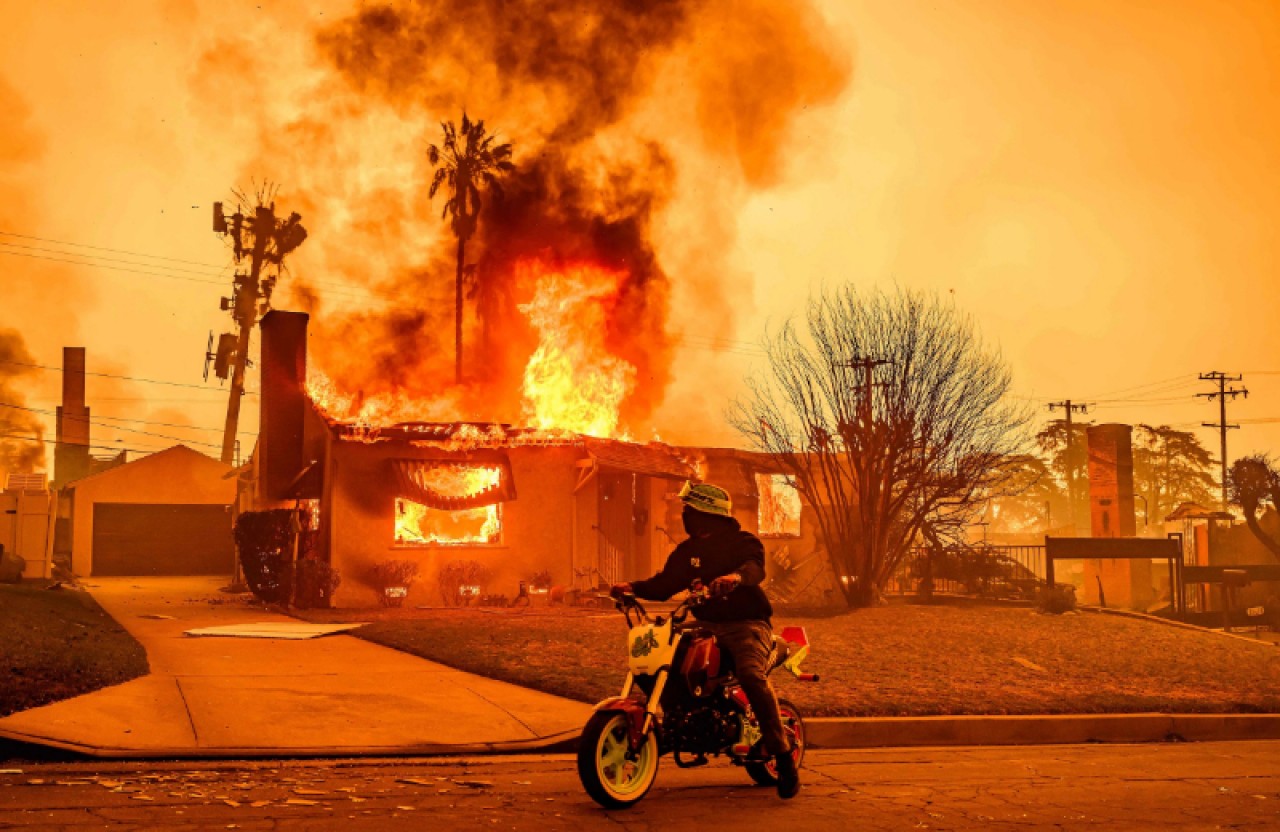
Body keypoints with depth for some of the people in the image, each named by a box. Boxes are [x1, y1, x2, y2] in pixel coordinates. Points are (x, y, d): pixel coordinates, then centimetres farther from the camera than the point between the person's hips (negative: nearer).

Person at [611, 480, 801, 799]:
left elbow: (756, 566, -24)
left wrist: (736, 576, -46)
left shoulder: (743, 542, -3)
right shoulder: (687, 550, 16)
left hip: (746, 624, -6)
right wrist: (633, 588, -7)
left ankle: (783, 756, -28)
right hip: (706, 625, 6)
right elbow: (664, 584, 12)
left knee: (751, 674, -33)